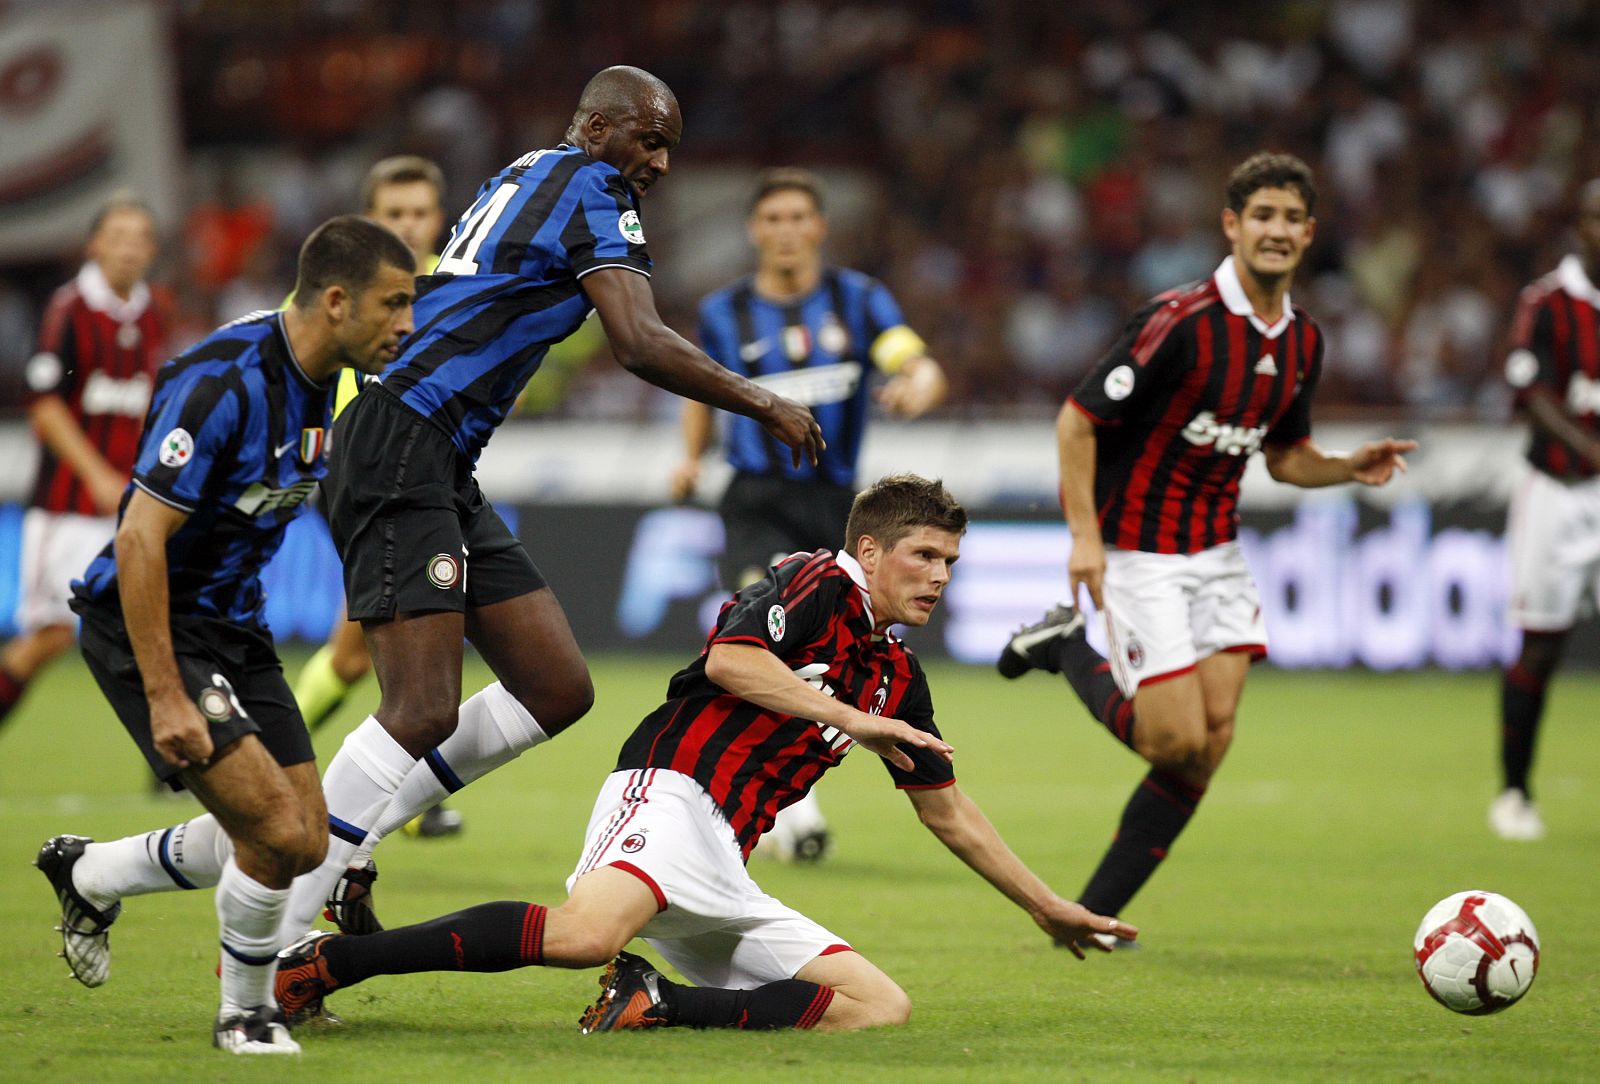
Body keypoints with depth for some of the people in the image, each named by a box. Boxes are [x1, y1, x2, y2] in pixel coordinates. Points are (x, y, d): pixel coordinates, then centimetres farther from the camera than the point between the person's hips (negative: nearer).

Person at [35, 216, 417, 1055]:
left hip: (233, 624, 9)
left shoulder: (323, 384, 2)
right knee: (276, 829, -19)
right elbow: (141, 540, -26)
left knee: (301, 844, 7)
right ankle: (245, 1013, 5)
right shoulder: (223, 384, -25)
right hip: (149, 626, -9)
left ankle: (87, 874, 28)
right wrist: (165, 697, -28)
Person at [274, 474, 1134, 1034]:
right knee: (586, 934, -39)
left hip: (722, 871, 9)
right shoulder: (819, 585, 2)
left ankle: (655, 1005, -11)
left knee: (883, 1007, -3)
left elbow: (948, 812, 35)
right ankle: (318, 963, -32)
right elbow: (728, 659, -16)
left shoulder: (898, 678, 24)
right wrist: (852, 719, -10)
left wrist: (1048, 906, 38)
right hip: (670, 791, -9)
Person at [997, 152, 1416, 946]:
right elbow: (1077, 419, -16)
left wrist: (1351, 467, -2)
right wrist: (1085, 536, -22)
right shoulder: (1182, 321, -20)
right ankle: (1068, 649, 14)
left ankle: (1093, 915, 7)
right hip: (1138, 550, -7)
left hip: (1216, 552, 7)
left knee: (1211, 741, -3)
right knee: (1178, 739, -13)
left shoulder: (1301, 342, 4)